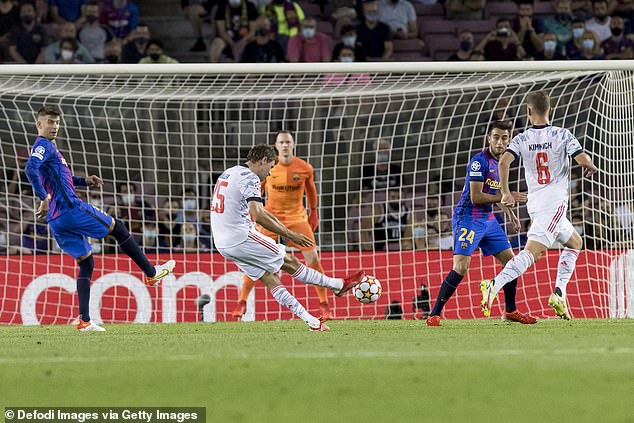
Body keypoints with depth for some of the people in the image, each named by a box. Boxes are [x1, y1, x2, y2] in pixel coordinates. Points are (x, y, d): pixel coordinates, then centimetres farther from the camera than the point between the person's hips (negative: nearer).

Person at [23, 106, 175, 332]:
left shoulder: (48, 147, 23)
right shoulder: (43, 146, -8)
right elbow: (30, 169, -26)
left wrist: (84, 181, 21)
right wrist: (44, 198, -28)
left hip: (56, 221, 10)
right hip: (71, 210, -10)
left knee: (86, 262, 10)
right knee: (117, 228, 6)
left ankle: (84, 321, 1)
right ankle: (151, 273, 16)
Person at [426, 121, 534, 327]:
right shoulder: (479, 161, -17)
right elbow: (476, 197, -22)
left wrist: (507, 209, 17)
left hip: (488, 219, 9)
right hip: (468, 219, -9)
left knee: (510, 261, 10)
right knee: (461, 267, -19)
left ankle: (510, 311, 25)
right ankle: (434, 314, -13)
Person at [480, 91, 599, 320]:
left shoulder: (522, 139, 6)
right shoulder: (562, 135, -2)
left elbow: (504, 162, -9)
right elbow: (583, 159, -11)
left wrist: (506, 193, -1)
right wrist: (591, 167, 12)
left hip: (534, 203, 5)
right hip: (555, 201, -5)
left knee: (574, 242, 23)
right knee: (531, 252, -16)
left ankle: (559, 292, 7)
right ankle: (495, 285, -36)